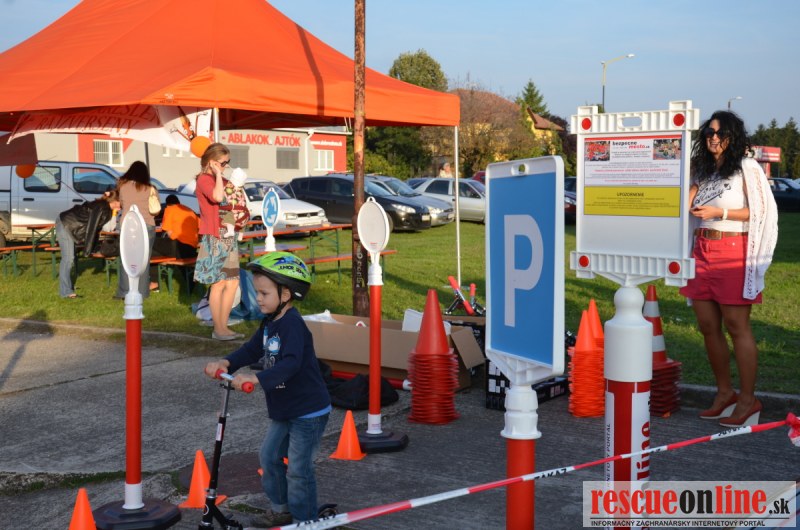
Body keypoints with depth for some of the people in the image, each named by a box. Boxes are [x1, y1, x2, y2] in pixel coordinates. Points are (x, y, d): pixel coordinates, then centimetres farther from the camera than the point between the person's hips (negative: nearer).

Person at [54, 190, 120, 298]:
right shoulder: (101, 208, -22)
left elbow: (96, 228, 14)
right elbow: (91, 228, -23)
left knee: (69, 258, 17)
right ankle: (65, 292, -9)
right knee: (68, 258, -10)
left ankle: (68, 285, 28)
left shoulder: (106, 209, 6)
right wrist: (87, 250, -18)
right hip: (65, 224, -10)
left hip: (68, 225, 10)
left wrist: (92, 248, 16)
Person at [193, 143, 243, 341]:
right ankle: (218, 329, 3)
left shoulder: (221, 180, 18)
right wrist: (218, 174, -18)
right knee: (218, 284, -4)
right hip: (214, 238, -9)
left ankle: (223, 326, 16)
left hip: (228, 237, 9)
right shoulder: (204, 179, -8)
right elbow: (217, 197, -28)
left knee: (232, 282, 8)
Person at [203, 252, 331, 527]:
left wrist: (256, 378, -47)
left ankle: (304, 520, 12)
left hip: (308, 411, -10)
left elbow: (291, 363, -37)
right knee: (269, 456, 18)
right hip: (283, 410, 10)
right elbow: (252, 350, 3)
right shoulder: (270, 323, 6)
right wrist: (227, 363, -15)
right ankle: (281, 509, 33)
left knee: (298, 469, -2)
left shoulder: (293, 324, -25)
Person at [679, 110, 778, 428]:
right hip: (702, 252, 7)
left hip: (734, 254, -7)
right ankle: (724, 393, 18)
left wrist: (718, 212, -15)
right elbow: (688, 204, 22)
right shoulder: (702, 170, 18)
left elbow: (760, 211, -9)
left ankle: (747, 399, 2)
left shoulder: (747, 169, -2)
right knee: (707, 326, 6)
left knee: (736, 327, -6)